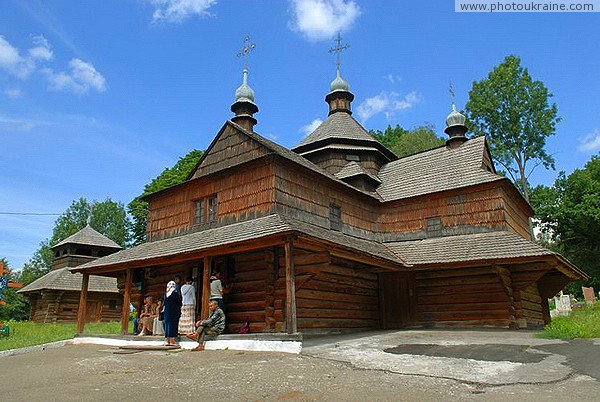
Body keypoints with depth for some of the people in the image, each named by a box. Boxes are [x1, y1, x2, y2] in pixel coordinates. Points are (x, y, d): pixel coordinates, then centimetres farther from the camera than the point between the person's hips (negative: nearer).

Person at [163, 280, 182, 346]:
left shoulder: (166, 293, 7)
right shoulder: (175, 293, -10)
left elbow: (165, 303, 11)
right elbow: (179, 302, -7)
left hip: (167, 312, 6)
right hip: (174, 312, -6)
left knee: (167, 324, 10)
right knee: (173, 325, -2)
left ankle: (167, 341, 11)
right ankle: (171, 341, -2)